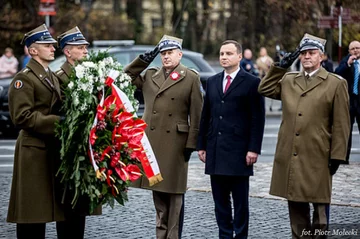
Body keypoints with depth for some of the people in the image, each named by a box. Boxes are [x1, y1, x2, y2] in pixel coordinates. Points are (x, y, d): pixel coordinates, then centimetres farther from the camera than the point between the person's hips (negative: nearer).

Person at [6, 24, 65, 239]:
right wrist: (56, 122, -20)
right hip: (33, 150, -8)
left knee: (43, 205, 12)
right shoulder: (24, 78, -9)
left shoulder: (52, 77, 18)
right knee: (31, 210, -5)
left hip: (50, 148, 8)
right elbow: (22, 117, -18)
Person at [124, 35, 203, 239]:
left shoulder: (191, 78, -1)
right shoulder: (150, 75, 13)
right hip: (151, 141, 4)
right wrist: (144, 59, 6)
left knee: (174, 192, 0)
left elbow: (196, 114, -3)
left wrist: (191, 144, -8)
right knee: (158, 191, 10)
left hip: (175, 143, -4)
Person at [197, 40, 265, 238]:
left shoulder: (251, 83, -2)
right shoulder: (212, 82, 14)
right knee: (220, 200, 8)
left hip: (238, 151, -5)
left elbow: (257, 119, -6)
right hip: (215, 151, 5)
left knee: (240, 201, 1)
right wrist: (201, 145, 9)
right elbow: (205, 116, 15)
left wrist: (254, 149, -12)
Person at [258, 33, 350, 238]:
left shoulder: (336, 84, -1)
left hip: (318, 158, -4)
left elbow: (341, 124, -3)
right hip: (290, 158, 4)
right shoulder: (288, 80, 13)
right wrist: (281, 67, 7)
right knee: (296, 206, 10)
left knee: (320, 205, 1)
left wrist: (337, 156, -8)